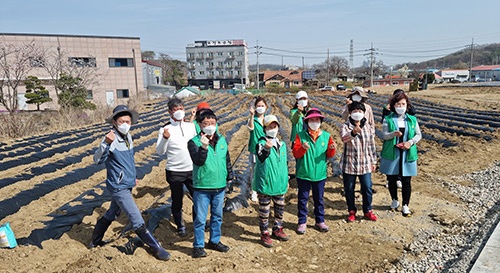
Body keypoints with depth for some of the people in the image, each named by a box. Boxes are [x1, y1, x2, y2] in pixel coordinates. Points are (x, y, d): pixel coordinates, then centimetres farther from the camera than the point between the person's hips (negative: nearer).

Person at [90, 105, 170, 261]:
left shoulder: (128, 136, 5)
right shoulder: (111, 139, -20)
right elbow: (98, 160, -30)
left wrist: (133, 176, 24)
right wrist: (106, 143, -45)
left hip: (127, 184, 9)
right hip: (118, 187, -9)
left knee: (112, 214, 24)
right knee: (137, 220, -4)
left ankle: (95, 241, 44)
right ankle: (156, 249, 6)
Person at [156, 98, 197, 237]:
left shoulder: (191, 125, 4)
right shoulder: (165, 129, -8)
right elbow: (160, 152, -11)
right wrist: (164, 138, -27)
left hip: (192, 170, 3)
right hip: (174, 172, -3)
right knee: (177, 200, 11)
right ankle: (180, 226, 32)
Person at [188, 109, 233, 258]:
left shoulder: (222, 140, 4)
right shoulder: (194, 142, -11)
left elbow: (227, 159, 14)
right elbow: (198, 161, -24)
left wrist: (230, 176, 16)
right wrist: (204, 147, -37)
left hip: (220, 186, 5)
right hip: (202, 187, -5)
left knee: (217, 216, 18)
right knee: (200, 218, 4)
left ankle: (215, 241, 35)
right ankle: (198, 246, 20)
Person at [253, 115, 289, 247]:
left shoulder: (282, 144, 7)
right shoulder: (261, 143, -12)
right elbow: (261, 158, -32)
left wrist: (286, 179, 19)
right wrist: (266, 149, -52)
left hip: (280, 184, 6)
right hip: (265, 184, -6)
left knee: (280, 208, 18)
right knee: (264, 210, 6)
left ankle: (277, 229, 37)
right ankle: (264, 234, 20)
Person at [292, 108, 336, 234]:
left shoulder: (326, 136, 3)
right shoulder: (301, 135, -5)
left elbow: (329, 155, 5)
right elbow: (295, 153, -10)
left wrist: (332, 149, -16)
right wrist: (303, 148, -29)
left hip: (320, 174, 2)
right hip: (304, 174, -2)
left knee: (319, 199, 14)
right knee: (303, 199, 8)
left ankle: (320, 221, 29)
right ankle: (302, 222, 21)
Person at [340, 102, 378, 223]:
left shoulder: (367, 127, 5)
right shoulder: (346, 126, -8)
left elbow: (371, 145, 10)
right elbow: (344, 138, -30)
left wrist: (373, 162, 11)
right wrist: (353, 132, -50)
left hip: (365, 164, 3)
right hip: (349, 164, -2)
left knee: (367, 189, 7)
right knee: (349, 189, 8)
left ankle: (368, 211, 27)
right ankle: (352, 211, 26)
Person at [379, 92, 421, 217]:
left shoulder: (412, 119, 4)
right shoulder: (388, 119, -2)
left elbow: (419, 135, 8)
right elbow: (383, 135, -9)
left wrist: (411, 142, -10)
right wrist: (394, 134, -29)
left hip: (407, 154, 1)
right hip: (391, 154, -1)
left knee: (406, 181, 3)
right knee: (391, 179, 11)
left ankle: (405, 205, 17)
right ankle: (394, 200, 32)